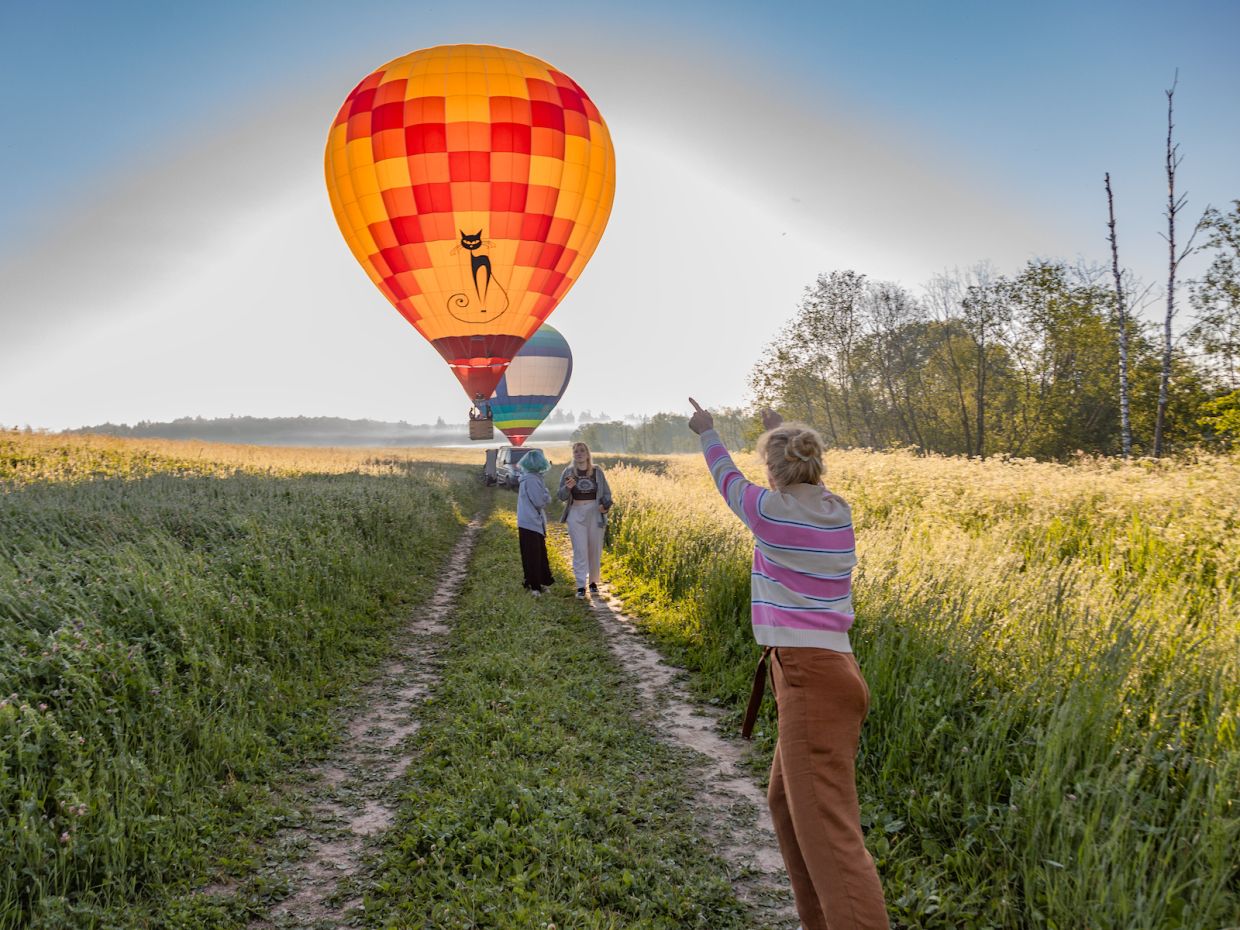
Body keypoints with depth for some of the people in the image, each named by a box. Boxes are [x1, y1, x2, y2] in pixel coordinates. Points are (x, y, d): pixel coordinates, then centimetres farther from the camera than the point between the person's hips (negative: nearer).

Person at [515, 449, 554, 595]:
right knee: (532, 555, -1)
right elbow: (540, 502, -18)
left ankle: (541, 581, 26)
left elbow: (546, 500, 14)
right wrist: (546, 494, -2)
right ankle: (534, 586, 6)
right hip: (530, 522, -9)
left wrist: (545, 497, -5)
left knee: (540, 554, 17)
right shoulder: (531, 479, -19)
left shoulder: (534, 477, 10)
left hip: (535, 521, 9)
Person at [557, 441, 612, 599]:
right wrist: (567, 488, -21)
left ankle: (593, 581, 24)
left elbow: (606, 493, 6)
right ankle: (581, 586, 0)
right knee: (580, 550, -3)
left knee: (595, 550, 8)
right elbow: (561, 496, 0)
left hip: (595, 513, 1)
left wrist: (606, 505, -14)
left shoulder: (597, 471, 1)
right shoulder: (568, 472, 1)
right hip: (576, 514, -1)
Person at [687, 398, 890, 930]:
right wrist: (785, 435, 48)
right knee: (785, 802, 22)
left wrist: (707, 433, 31)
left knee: (828, 830, -12)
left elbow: (729, 481, 12)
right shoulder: (838, 512, 8)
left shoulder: (770, 510, -9)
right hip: (830, 668, 8)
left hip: (808, 675, -8)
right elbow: (804, 486, 32)